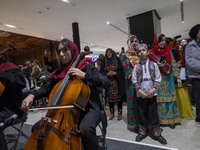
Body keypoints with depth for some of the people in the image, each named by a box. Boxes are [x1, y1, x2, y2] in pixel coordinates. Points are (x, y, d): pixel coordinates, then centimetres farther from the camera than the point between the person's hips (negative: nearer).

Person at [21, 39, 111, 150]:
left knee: (85, 129, -36)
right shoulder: (59, 73, 9)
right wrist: (32, 95, -1)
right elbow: (47, 88, 18)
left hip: (88, 108, -5)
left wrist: (85, 75, -25)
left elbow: (107, 83, -15)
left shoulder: (87, 68, -4)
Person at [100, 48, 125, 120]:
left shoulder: (117, 60, 3)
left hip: (117, 82, -1)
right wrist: (107, 74, -13)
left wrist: (115, 73, -16)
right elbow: (101, 72, 5)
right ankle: (112, 113, 21)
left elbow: (122, 70, 0)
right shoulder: (104, 62, 9)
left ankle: (120, 113, 16)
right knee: (110, 97, 5)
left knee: (119, 97, 1)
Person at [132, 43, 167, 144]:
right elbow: (134, 80, 0)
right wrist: (139, 90, -11)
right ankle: (142, 132, 25)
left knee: (153, 113, 6)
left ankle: (157, 133, 21)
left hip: (152, 93, 0)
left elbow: (158, 79, 1)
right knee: (142, 113, 10)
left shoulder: (153, 65, 1)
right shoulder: (136, 67, 1)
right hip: (141, 94, 1)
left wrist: (154, 89, -11)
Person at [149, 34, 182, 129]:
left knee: (170, 98, 4)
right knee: (160, 99, 1)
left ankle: (171, 120, 15)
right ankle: (162, 120, 15)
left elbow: (174, 65, 9)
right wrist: (157, 66, -16)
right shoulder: (151, 53, -1)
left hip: (168, 79, 3)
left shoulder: (168, 52, 8)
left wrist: (178, 77, 5)